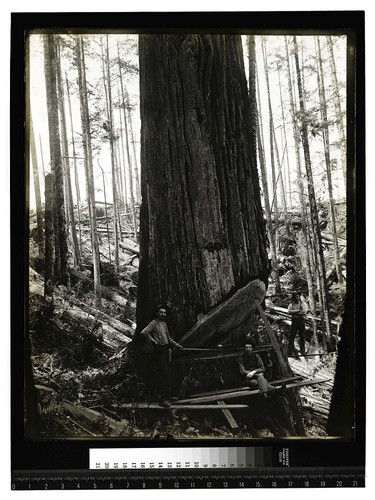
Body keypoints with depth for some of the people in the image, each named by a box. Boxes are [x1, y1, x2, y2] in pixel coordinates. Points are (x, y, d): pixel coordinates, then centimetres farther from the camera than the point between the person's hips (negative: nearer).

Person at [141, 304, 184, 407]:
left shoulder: (164, 324, 17)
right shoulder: (154, 323, -11)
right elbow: (144, 332, -26)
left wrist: (177, 345, 24)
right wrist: (153, 340, -18)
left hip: (166, 350, 9)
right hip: (159, 351, -9)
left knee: (166, 374, 14)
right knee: (163, 374, -12)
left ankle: (168, 396, 24)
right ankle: (163, 399, -9)